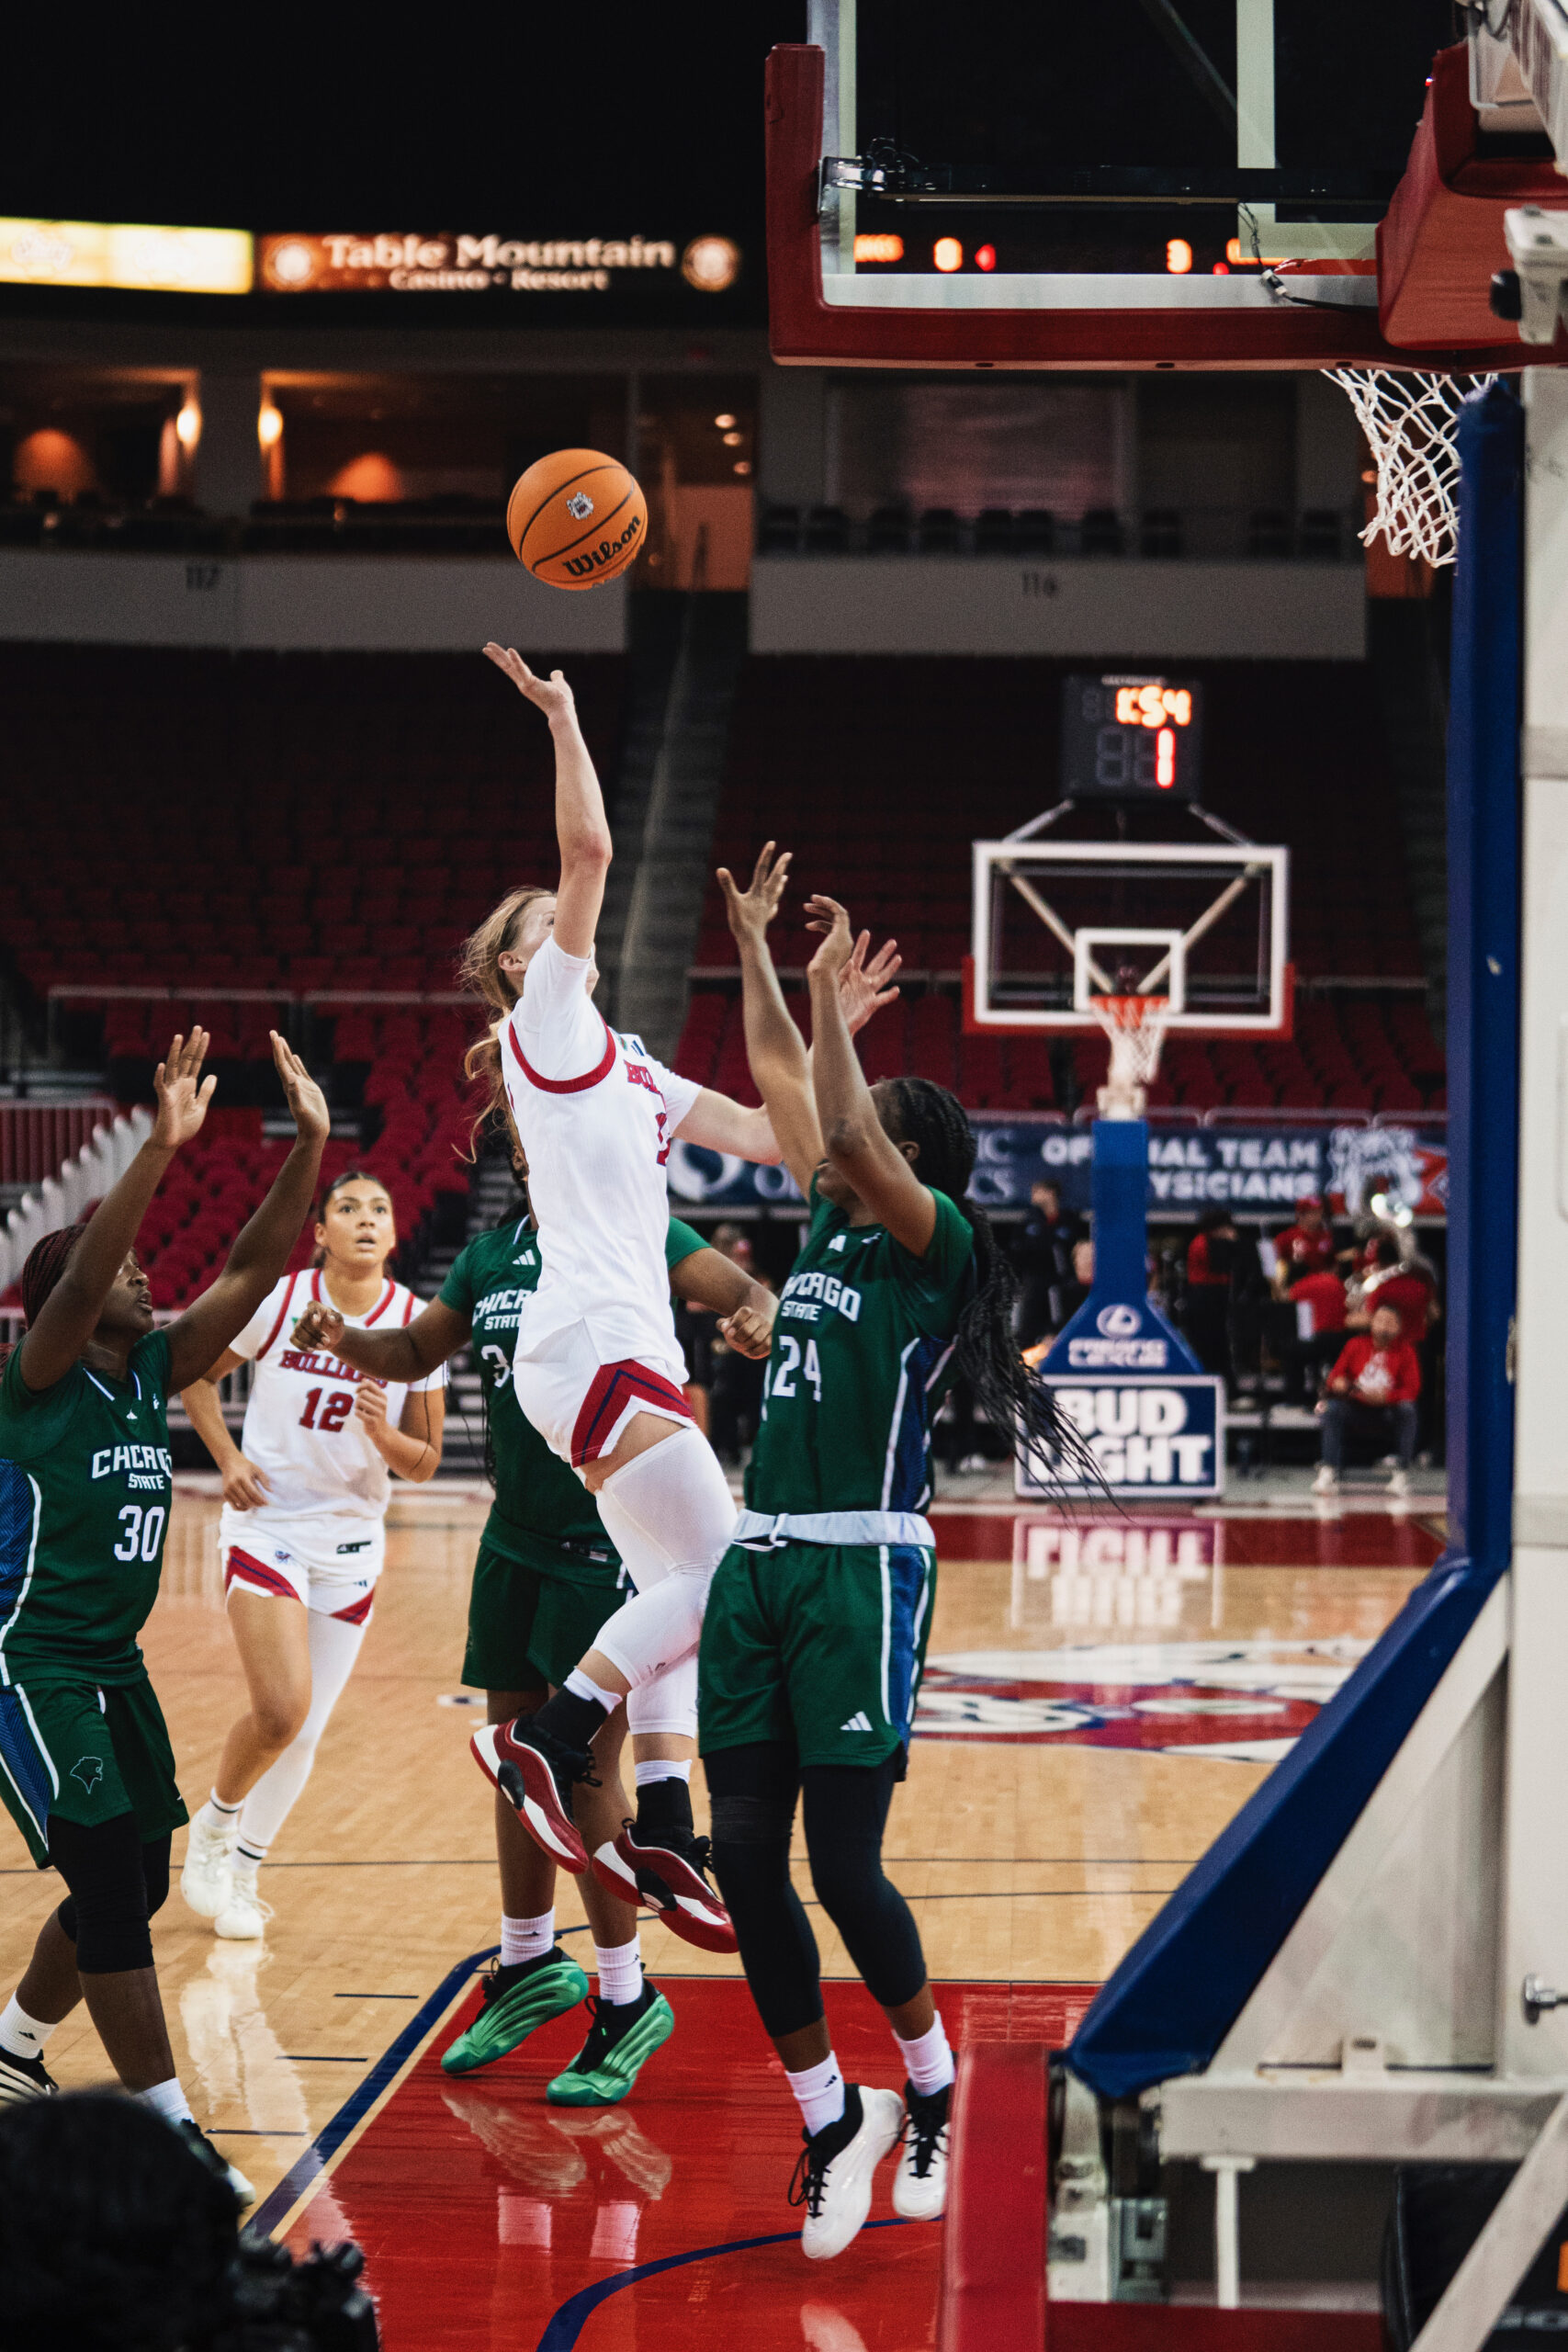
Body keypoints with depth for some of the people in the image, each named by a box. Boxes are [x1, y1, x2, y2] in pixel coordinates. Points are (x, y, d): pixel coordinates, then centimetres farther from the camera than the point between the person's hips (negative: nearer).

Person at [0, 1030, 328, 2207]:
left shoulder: (154, 1370, 6)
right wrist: (161, 1146, -40)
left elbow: (253, 1271, 1)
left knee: (135, 1886, 14)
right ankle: (168, 2130, -12)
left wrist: (310, 1145, -10)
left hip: (112, 1667, 8)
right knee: (110, 1885, -15)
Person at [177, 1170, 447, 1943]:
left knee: (306, 1731, 5)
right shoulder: (278, 1302, -10)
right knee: (281, 1709, -18)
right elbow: (197, 1373, 6)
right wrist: (228, 1458, -7)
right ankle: (215, 1822, 11)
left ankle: (244, 1871, 27)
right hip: (268, 1525, -3)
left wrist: (383, 1433, -22)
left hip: (352, 1539, 3)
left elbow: (423, 1465, -1)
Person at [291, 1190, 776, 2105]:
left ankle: (627, 2002, 4)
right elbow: (416, 1353, 21)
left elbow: (750, 1291, -16)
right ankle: (530, 1963, 31)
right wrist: (345, 1340, 0)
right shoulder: (491, 1256, 10)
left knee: (588, 1766, -8)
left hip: (608, 1547, -7)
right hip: (515, 1541, 7)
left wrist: (757, 1318, -40)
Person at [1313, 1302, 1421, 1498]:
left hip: (1388, 1411, -1)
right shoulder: (1356, 1345, 7)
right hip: (1357, 1411, 1)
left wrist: (1384, 1397, -25)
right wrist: (1338, 1384, -19)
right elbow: (1336, 1376, 7)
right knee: (1332, 1408, -26)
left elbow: (1412, 1389, -8)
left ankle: (1402, 1474, -29)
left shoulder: (1405, 1351, 1)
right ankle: (1329, 1474, -33)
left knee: (1407, 1410, -32)